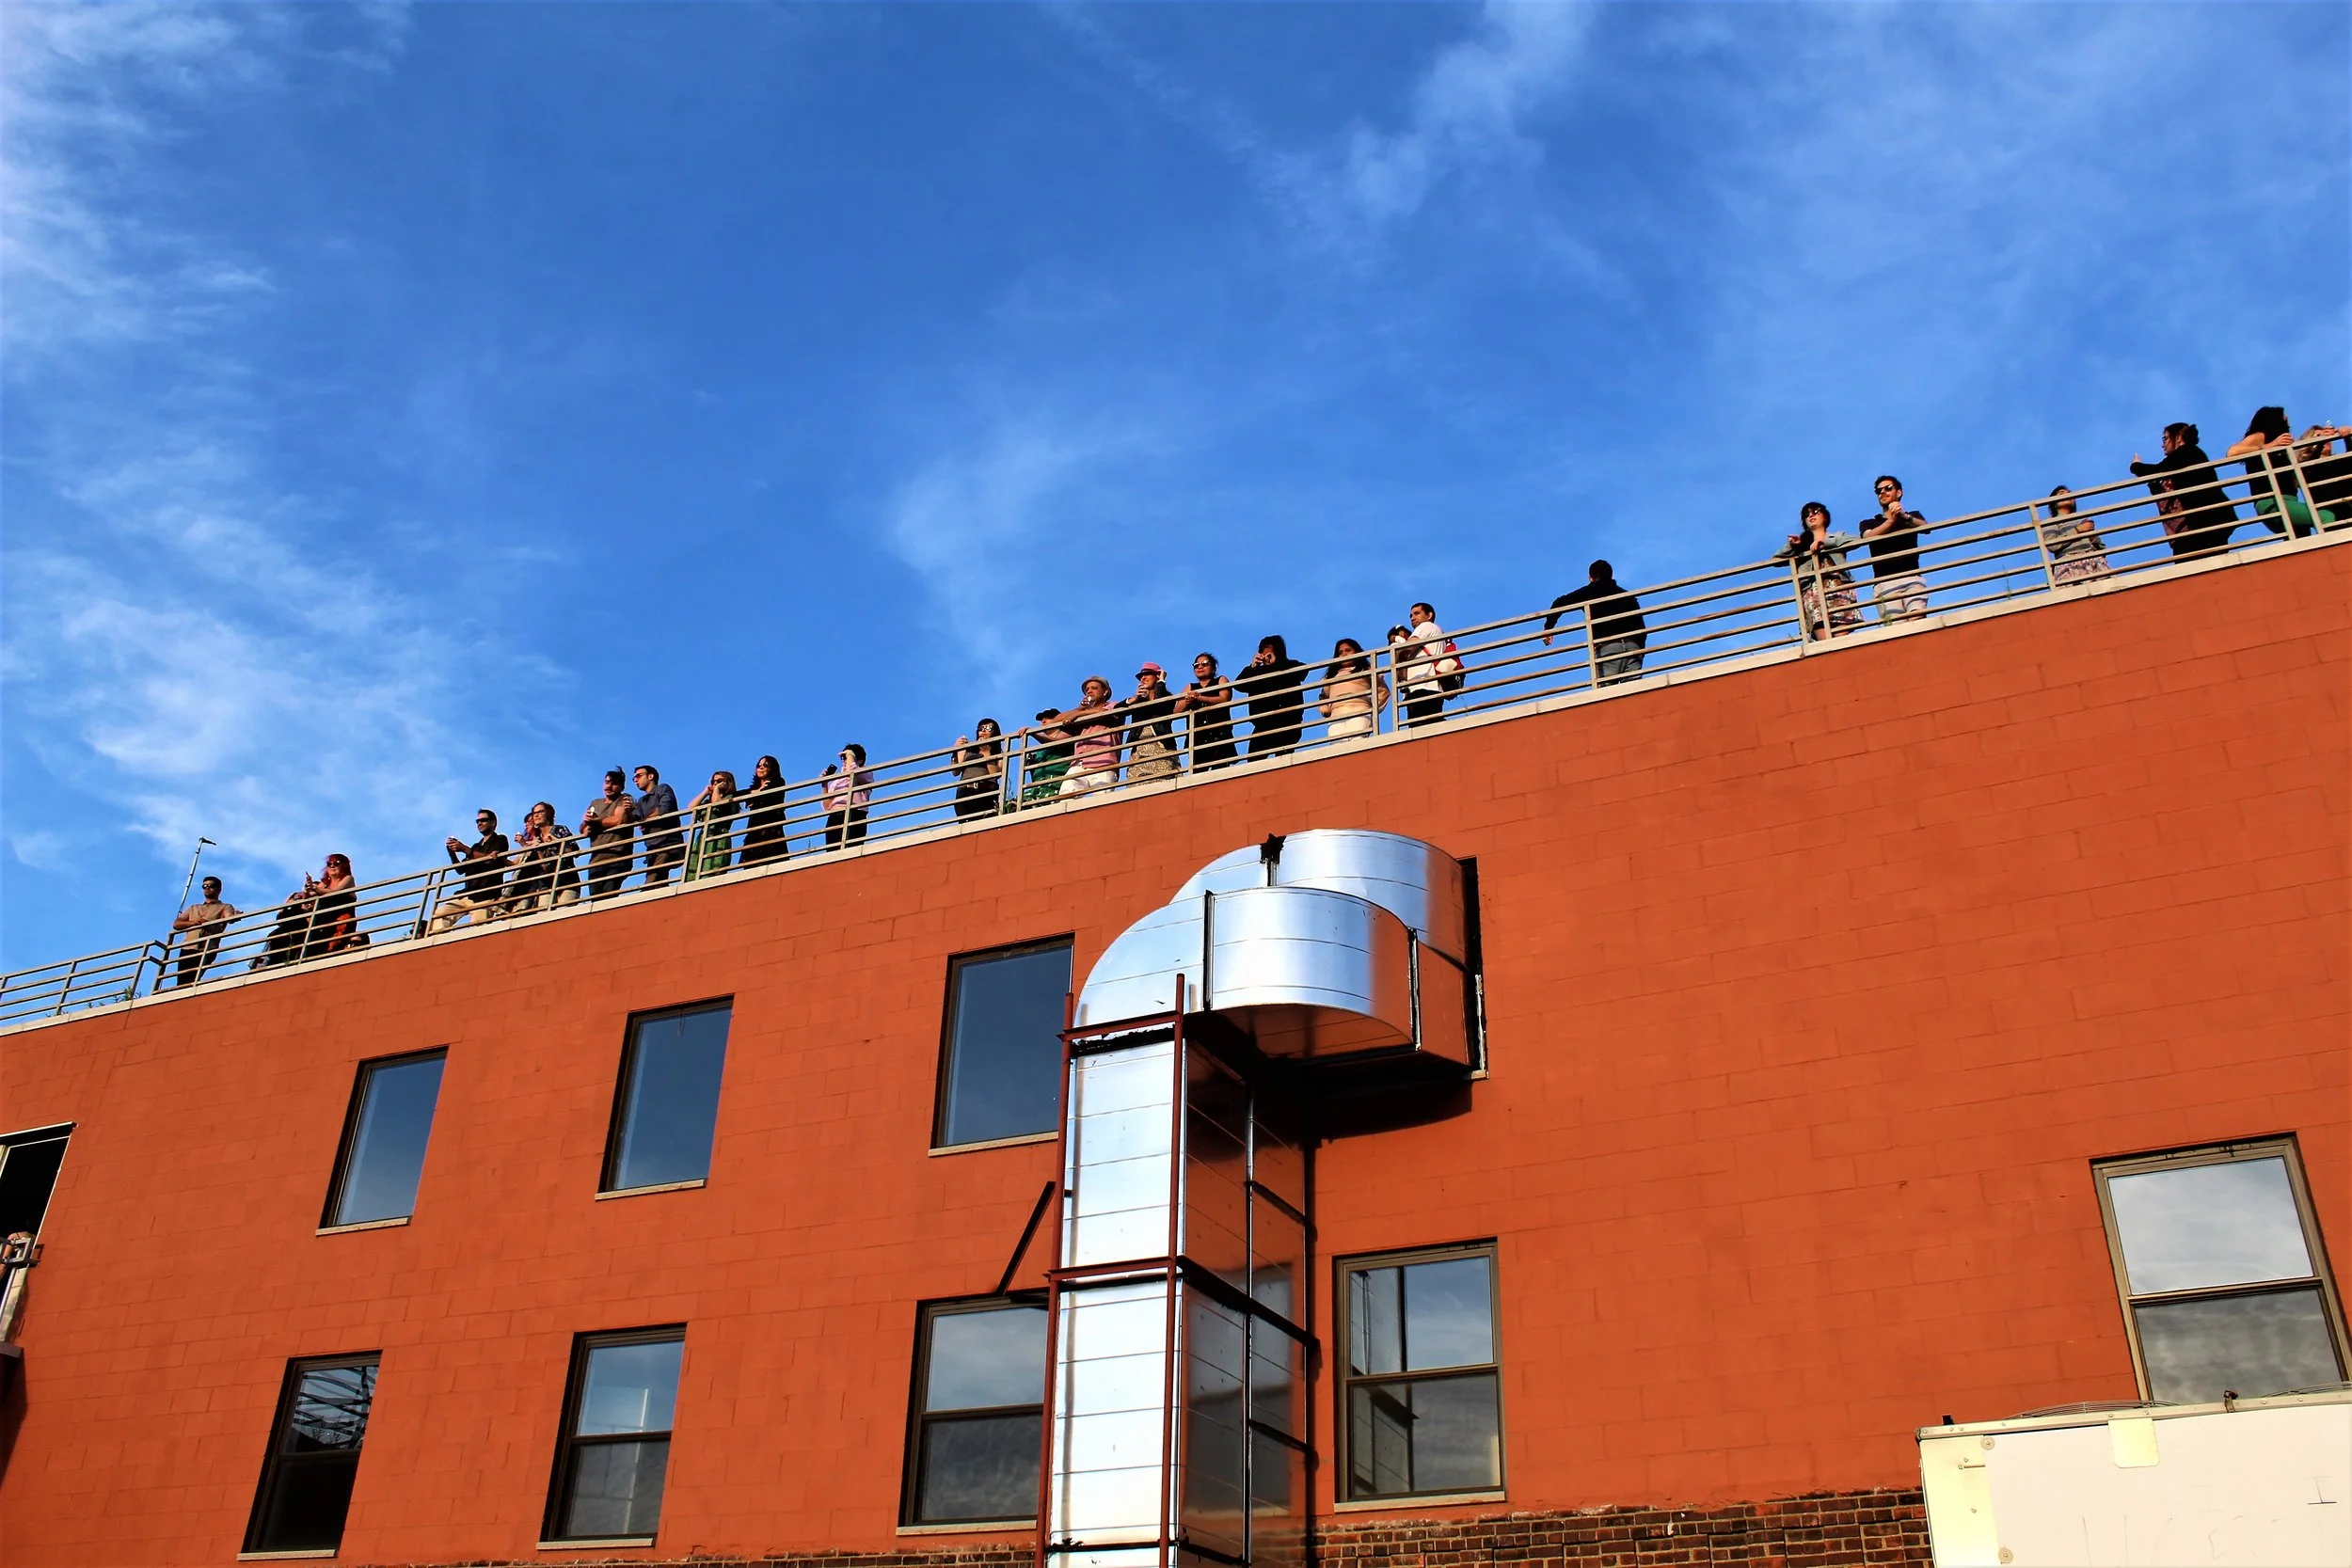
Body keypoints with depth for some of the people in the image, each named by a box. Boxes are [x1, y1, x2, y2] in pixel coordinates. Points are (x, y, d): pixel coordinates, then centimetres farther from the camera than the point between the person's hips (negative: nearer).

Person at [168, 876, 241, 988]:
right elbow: (176, 924, 18)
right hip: (187, 949, 4)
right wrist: (193, 922, -3)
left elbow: (229, 919, -7)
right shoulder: (193, 908, 31)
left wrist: (236, 916, -33)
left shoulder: (225, 907, 17)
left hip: (207, 950, -4)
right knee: (181, 982, -9)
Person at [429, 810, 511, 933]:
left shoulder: (500, 840, 9)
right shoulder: (476, 846, 30)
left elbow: (490, 859, -10)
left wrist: (464, 849, -11)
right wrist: (452, 851, 7)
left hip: (486, 896, -7)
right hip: (467, 895, 7)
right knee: (439, 914, -12)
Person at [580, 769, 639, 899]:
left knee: (608, 897, -23)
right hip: (596, 860, 5)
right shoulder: (595, 803, 25)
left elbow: (618, 820, -10)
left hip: (617, 858, -5)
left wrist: (594, 822, 5)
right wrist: (586, 823, -5)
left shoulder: (625, 800, 7)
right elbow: (583, 830, 20)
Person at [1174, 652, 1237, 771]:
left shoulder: (1221, 681, 17)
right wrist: (1187, 701, -7)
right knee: (1196, 772, -13)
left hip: (1218, 735, -3)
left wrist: (1199, 698, -11)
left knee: (1219, 768, -19)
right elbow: (1177, 710, 14)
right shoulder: (1190, 688, 26)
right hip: (1196, 738, 3)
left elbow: (1224, 699, -4)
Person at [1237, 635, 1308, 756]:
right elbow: (1238, 684, 13)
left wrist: (1276, 663, -2)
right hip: (1263, 725, 3)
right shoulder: (1258, 672, 23)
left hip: (1286, 723, -3)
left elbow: (1303, 671, -7)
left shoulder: (1290, 666, 16)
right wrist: (1252, 667, 0)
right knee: (1253, 761, -12)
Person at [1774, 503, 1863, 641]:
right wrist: (1791, 546, 6)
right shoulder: (1801, 544, 35)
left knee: (1841, 638, -23)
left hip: (1837, 586, -1)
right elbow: (1776, 558, 23)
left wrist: (1824, 542, 0)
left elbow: (1855, 541, 7)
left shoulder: (1837, 537, 30)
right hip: (1811, 590, 1)